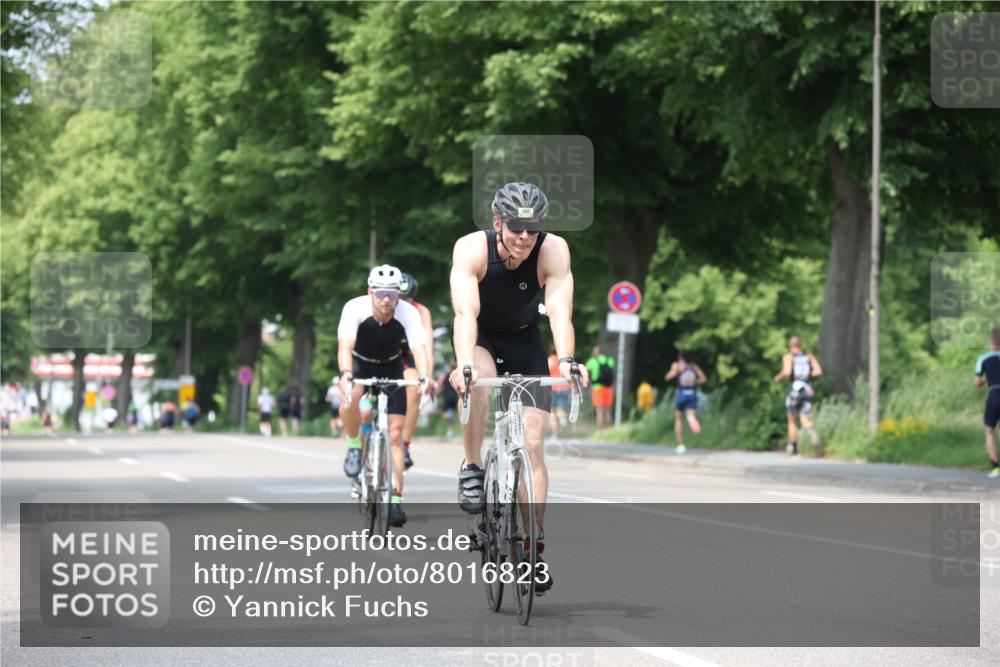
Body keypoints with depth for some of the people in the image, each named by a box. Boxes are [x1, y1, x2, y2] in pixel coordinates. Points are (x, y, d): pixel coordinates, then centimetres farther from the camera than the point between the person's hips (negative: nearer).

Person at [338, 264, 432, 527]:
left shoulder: (408, 313, -27)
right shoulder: (355, 308, -29)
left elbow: (418, 347, -38)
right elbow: (345, 345, -40)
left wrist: (424, 376, -58)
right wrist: (346, 374, -60)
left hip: (391, 368, 1)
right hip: (360, 364, -1)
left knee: (395, 434, -8)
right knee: (350, 396, -37)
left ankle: (396, 501, -4)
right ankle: (354, 448, -11)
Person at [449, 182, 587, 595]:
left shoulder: (553, 250, -25)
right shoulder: (471, 249, -27)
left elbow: (560, 311, -35)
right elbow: (465, 313, -38)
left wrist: (566, 361, -52)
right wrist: (464, 364, -54)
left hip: (525, 343, 1)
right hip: (480, 340, -1)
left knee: (532, 441, -9)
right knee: (479, 381, -37)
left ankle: (534, 544, -2)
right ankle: (471, 467, -17)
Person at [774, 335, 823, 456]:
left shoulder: (788, 357, -1)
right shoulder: (809, 356, 10)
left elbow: (787, 372, -17)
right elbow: (819, 371, 2)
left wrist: (779, 377, 4)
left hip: (794, 389, -2)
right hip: (808, 390, 2)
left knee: (791, 421, 16)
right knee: (805, 421, 0)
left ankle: (793, 447, 21)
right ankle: (811, 431, -35)